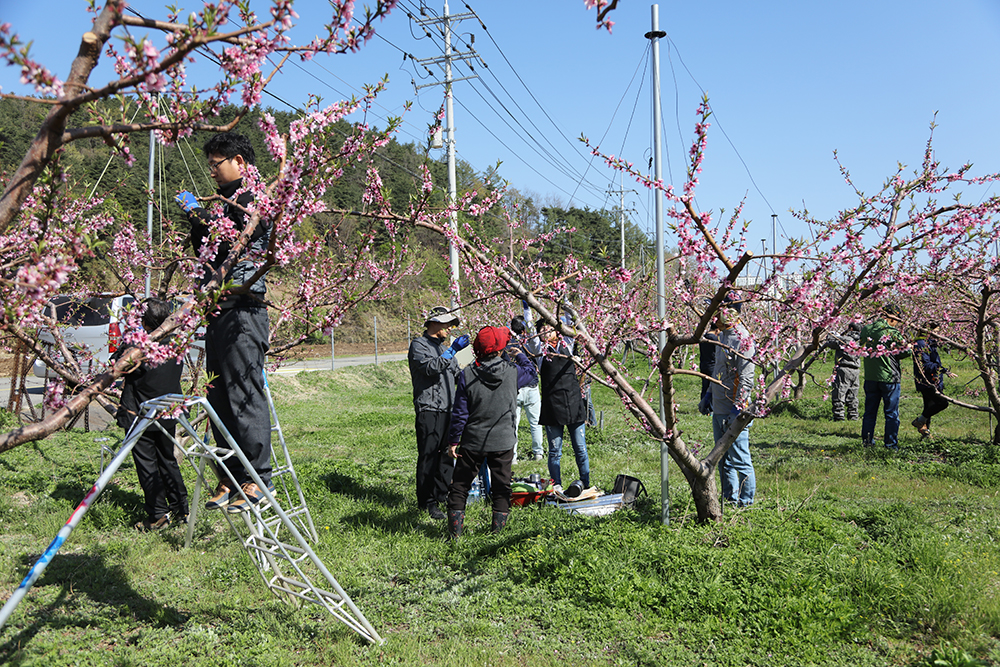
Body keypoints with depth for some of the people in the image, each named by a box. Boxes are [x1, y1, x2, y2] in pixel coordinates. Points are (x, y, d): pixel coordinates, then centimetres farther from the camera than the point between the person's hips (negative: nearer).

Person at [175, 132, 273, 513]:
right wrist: (196, 219, 11)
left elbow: (231, 241, -16)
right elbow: (206, 251, 24)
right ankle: (231, 479, 17)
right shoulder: (231, 202, 24)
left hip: (243, 311, -10)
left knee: (245, 397, -8)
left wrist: (198, 214, -3)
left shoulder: (252, 198, -4)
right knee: (220, 400, 10)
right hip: (220, 311, 10)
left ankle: (258, 481, -1)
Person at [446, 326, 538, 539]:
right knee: (501, 485, 14)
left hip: (472, 441, 0)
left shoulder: (467, 374, -10)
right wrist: (520, 356, 30)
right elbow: (533, 374, 16)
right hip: (503, 441, 1)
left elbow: (460, 413, -7)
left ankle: (455, 529, 11)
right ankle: (498, 527, 18)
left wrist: (453, 441, 2)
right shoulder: (513, 371, -8)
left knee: (460, 485, 10)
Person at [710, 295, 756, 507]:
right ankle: (729, 499, 28)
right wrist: (709, 395, 24)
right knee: (723, 461, 17)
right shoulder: (723, 335, 12)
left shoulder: (742, 339, -16)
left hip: (734, 412, -10)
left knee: (740, 461, -1)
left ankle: (746, 503, 10)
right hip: (718, 410, 10)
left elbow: (746, 379, -20)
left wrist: (738, 408, -22)